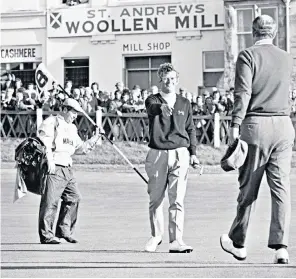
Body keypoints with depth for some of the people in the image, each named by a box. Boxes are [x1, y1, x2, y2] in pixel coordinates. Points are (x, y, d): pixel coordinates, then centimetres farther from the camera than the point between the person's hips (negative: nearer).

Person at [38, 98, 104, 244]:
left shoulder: (72, 128, 23)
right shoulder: (51, 122, -3)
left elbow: (81, 148, 28)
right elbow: (44, 141, -15)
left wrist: (95, 138, 19)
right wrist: (49, 161, -25)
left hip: (67, 169, 9)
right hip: (54, 167, -9)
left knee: (74, 197, 7)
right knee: (50, 201, -10)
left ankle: (64, 231, 15)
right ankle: (46, 235, -7)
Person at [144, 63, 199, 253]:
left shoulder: (184, 103, 12)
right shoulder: (153, 101, 3)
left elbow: (191, 129, 16)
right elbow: (152, 108, -21)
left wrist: (193, 153, 8)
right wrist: (162, 107, -44)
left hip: (180, 153, 1)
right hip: (157, 154, 0)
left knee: (177, 200, -5)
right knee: (155, 199, 8)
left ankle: (176, 241, -6)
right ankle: (156, 235, 26)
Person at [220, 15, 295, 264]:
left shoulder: (248, 56, -3)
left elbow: (243, 93, -14)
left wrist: (235, 125, -16)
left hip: (256, 124, -4)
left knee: (248, 188, 6)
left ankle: (238, 243, 19)